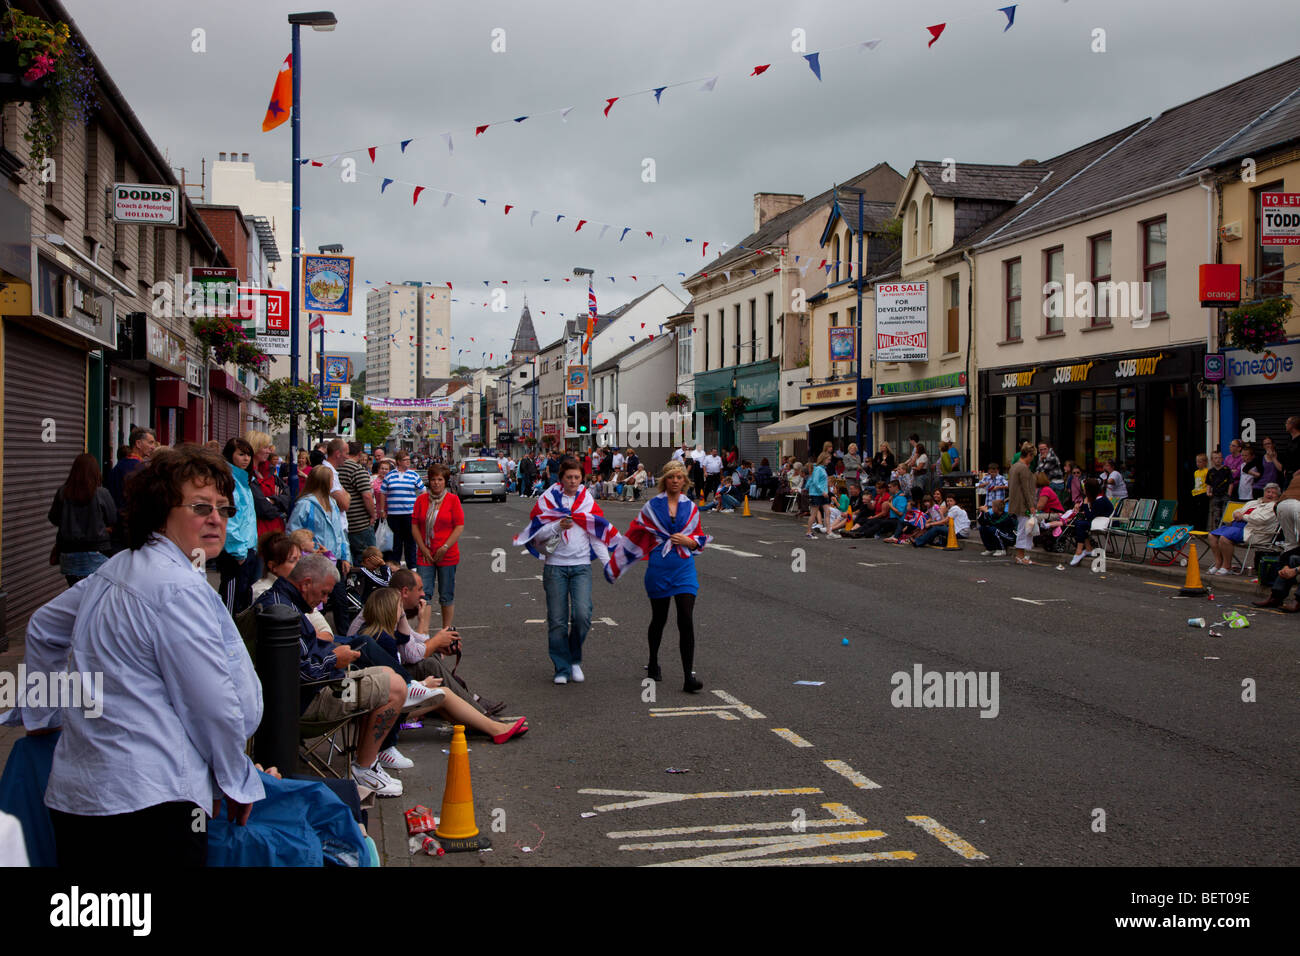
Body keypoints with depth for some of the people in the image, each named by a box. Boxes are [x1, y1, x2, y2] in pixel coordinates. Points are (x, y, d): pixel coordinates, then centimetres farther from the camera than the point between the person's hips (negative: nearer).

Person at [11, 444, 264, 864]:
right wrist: (239, 783, -2)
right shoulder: (180, 589, -17)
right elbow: (215, 705, -16)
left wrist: (43, 713, 36)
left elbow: (43, 628, 28)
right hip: (148, 802, -10)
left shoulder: (115, 569, 12)